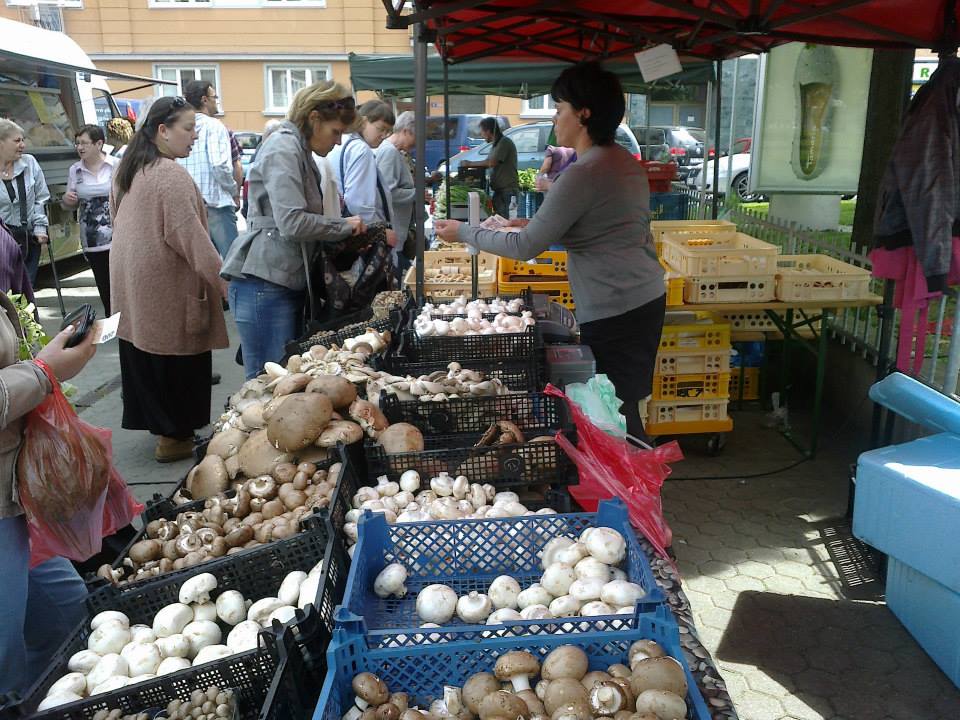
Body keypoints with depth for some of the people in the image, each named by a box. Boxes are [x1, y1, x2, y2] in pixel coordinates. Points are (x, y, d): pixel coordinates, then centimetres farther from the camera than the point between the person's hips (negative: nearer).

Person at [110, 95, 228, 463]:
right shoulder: (171, 175, -20)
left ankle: (157, 423, 29)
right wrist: (221, 277, -20)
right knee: (176, 359, 2)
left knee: (145, 355, 16)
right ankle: (174, 437, 11)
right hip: (165, 284, -9)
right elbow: (189, 234, -24)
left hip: (130, 278, 9)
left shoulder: (128, 168, 11)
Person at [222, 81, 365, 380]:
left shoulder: (299, 150, 20)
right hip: (266, 283, -10)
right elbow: (292, 223, -22)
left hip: (287, 282, 10)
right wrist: (345, 225, -9)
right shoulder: (283, 149, -12)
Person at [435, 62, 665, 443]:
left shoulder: (581, 175, -19)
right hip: (648, 298, 10)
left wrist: (463, 232, -3)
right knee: (622, 411, 18)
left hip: (613, 313, -10)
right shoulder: (627, 162, 10)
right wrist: (533, 224, 17)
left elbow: (525, 247, -15)